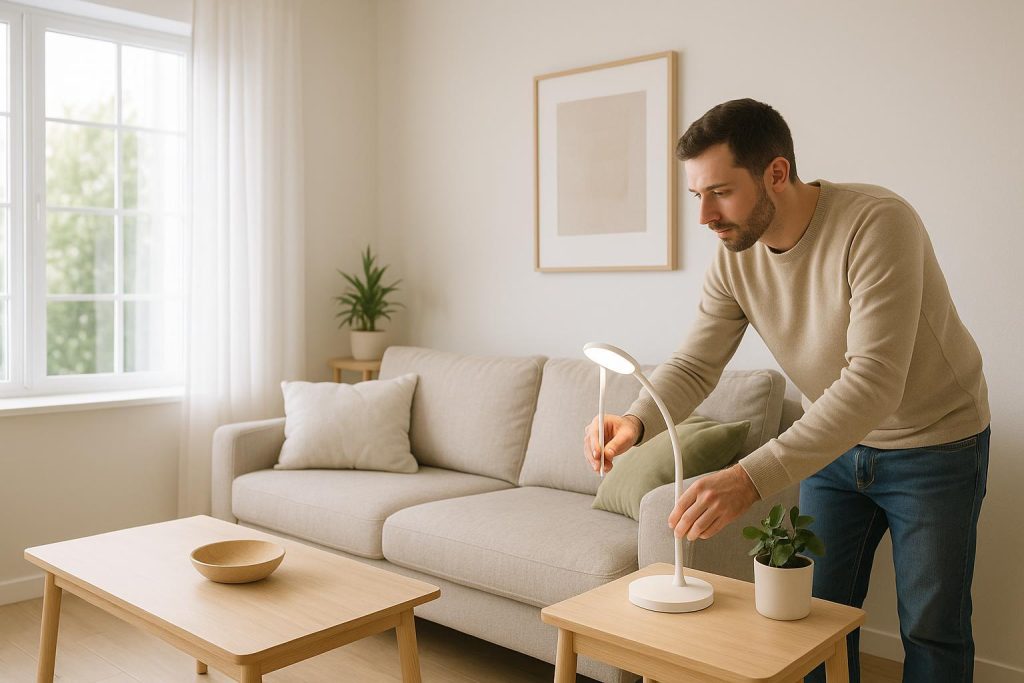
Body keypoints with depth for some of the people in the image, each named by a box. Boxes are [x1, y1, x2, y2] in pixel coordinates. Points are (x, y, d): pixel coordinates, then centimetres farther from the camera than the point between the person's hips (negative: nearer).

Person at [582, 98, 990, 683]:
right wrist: (636, 422, -33)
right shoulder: (735, 256, -12)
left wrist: (752, 479, -49)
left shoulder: (877, 224, -32)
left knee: (931, 633, 7)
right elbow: (694, 366, -11)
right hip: (836, 442, 5)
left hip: (934, 444, -5)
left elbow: (873, 383, -40)